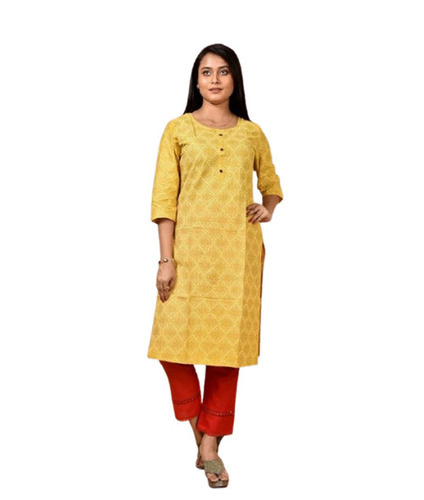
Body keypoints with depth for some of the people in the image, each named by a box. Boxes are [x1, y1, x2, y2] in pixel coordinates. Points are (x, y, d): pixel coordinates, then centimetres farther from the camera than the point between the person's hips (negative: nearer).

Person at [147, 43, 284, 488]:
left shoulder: (252, 134, 12)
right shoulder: (178, 130, 5)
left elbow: (272, 185, 24)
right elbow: (164, 197, 0)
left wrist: (267, 208, 0)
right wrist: (166, 259, -8)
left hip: (238, 251, 2)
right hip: (190, 246, -1)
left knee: (227, 347, 2)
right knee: (174, 342, -7)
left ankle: (211, 446, 15)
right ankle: (194, 430, 18)